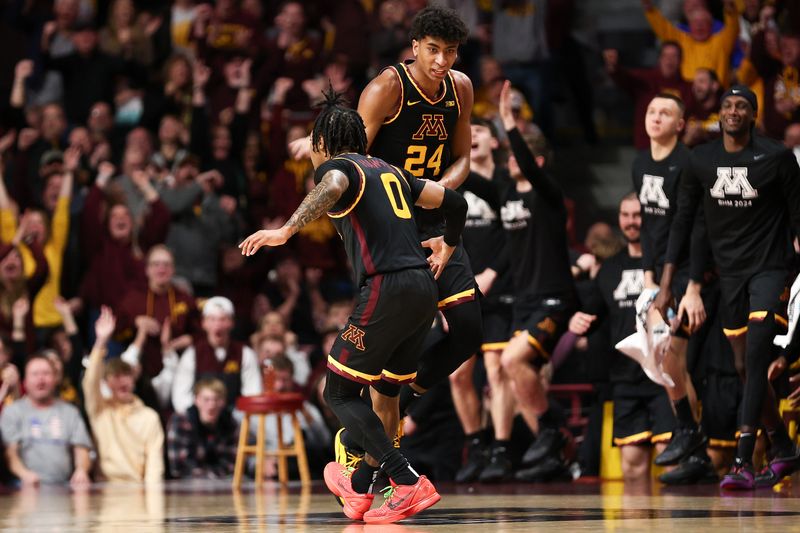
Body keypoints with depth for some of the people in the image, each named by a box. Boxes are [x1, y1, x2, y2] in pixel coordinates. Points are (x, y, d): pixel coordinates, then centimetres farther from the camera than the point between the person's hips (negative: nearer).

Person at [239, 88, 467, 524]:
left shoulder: (336, 165, 4)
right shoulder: (390, 171, 25)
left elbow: (335, 187, -21)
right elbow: (454, 202, 28)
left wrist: (285, 231, -29)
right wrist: (447, 246, 47)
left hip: (387, 289, -8)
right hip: (424, 290, 8)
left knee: (340, 393, 0)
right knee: (385, 390, 22)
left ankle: (409, 484, -11)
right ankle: (358, 488, 32)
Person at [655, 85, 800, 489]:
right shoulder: (700, 161, 3)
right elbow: (682, 221, 8)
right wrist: (666, 285, 4)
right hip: (730, 272, 5)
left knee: (756, 357, -18)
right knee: (744, 366, 9)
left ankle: (743, 463, -21)